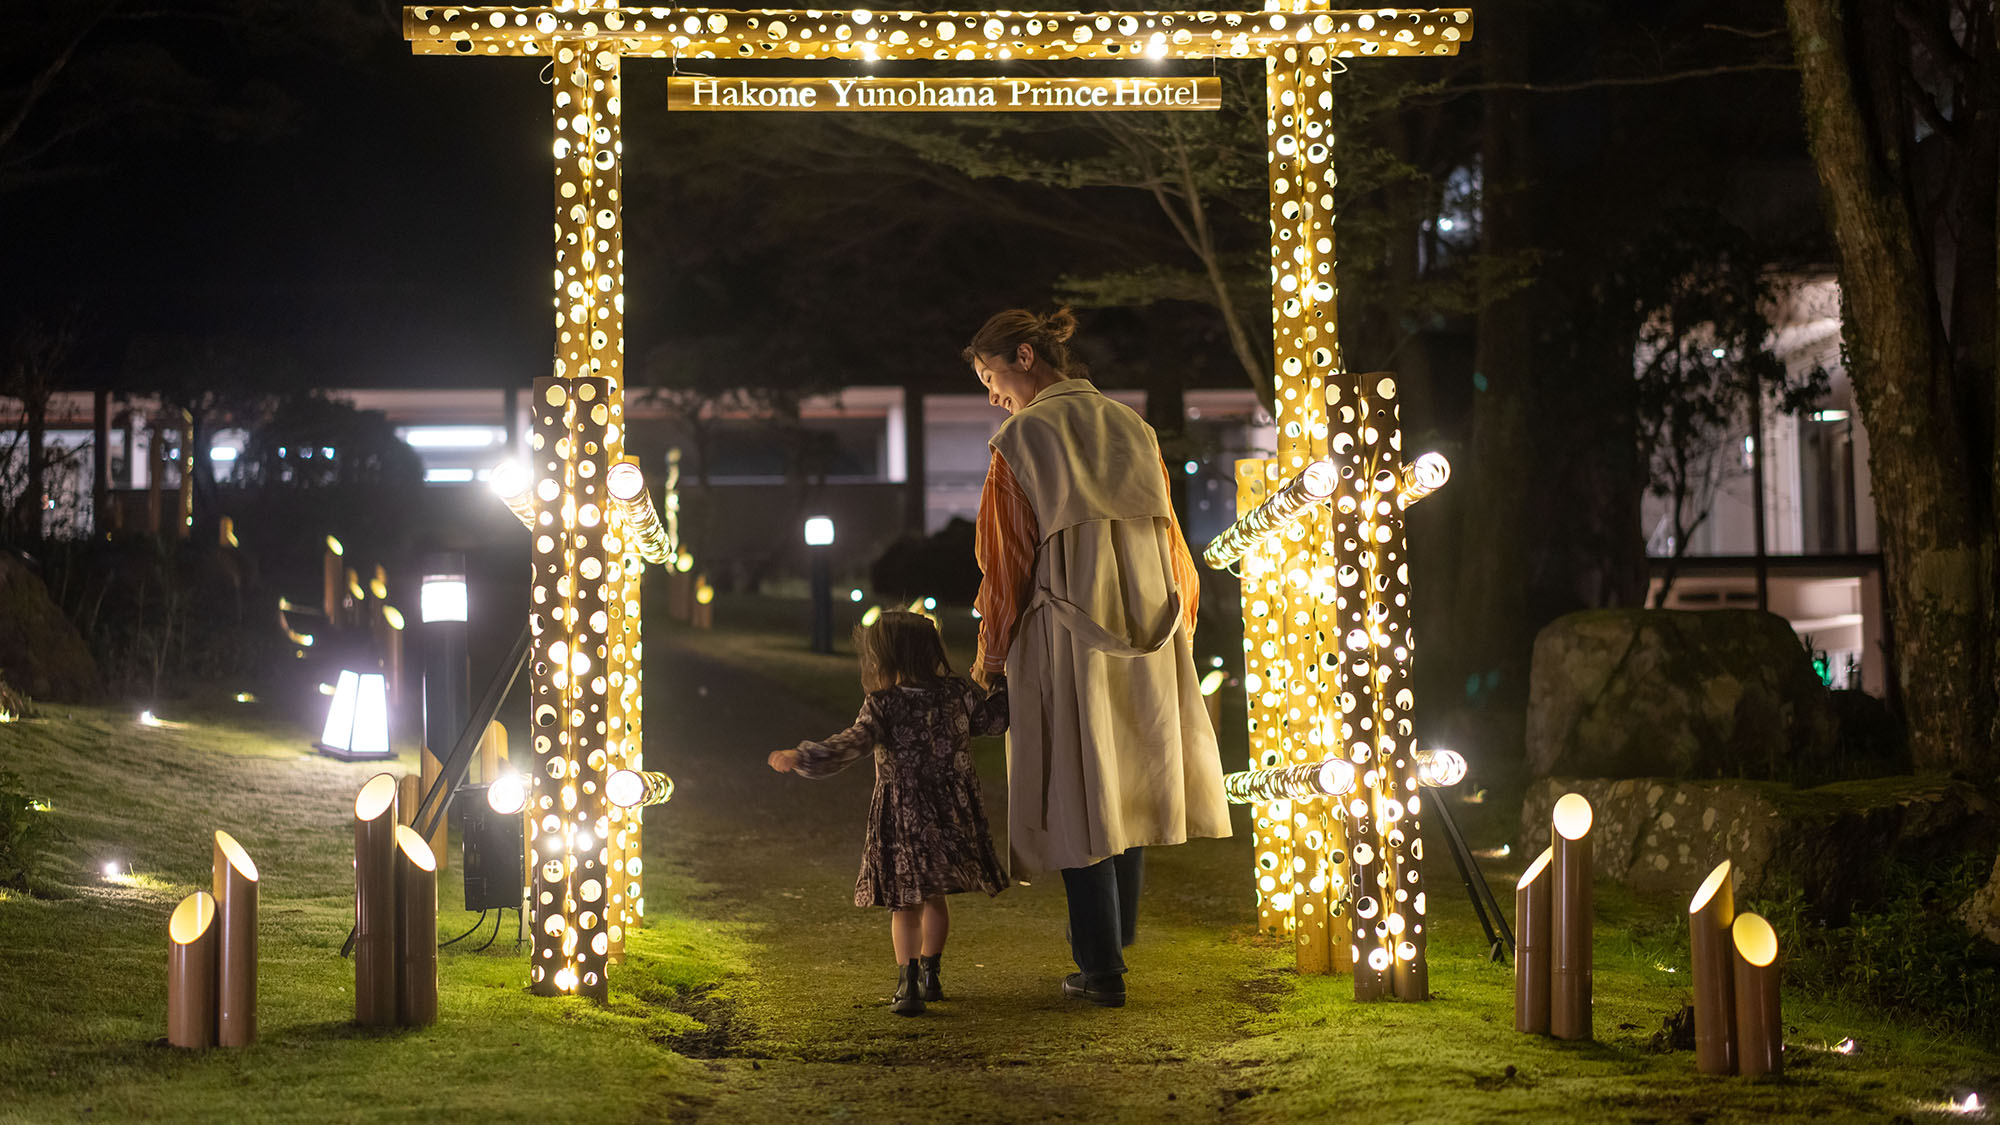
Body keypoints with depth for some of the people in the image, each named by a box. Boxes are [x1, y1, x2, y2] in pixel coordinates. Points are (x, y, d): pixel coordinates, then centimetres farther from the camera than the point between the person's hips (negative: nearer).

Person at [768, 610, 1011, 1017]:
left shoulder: (883, 706, -13)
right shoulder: (957, 694, 0)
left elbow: (852, 745, -24)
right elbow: (994, 717, 11)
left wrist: (800, 758, -25)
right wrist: (1005, 682, 29)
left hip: (902, 818, -4)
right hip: (952, 815, 4)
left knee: (904, 902, 2)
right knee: (935, 896, 18)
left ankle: (908, 983, -7)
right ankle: (929, 974, 29)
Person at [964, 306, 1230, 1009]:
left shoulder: (1020, 441, -8)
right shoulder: (1132, 429, 9)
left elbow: (1007, 564, -7)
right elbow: (1170, 540, 12)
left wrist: (990, 657, 4)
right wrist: (1175, 626, 22)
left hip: (1065, 641, -5)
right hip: (1148, 637, 6)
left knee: (1079, 795, 2)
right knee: (1125, 782, 18)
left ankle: (1101, 970, 5)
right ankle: (1117, 932, 32)